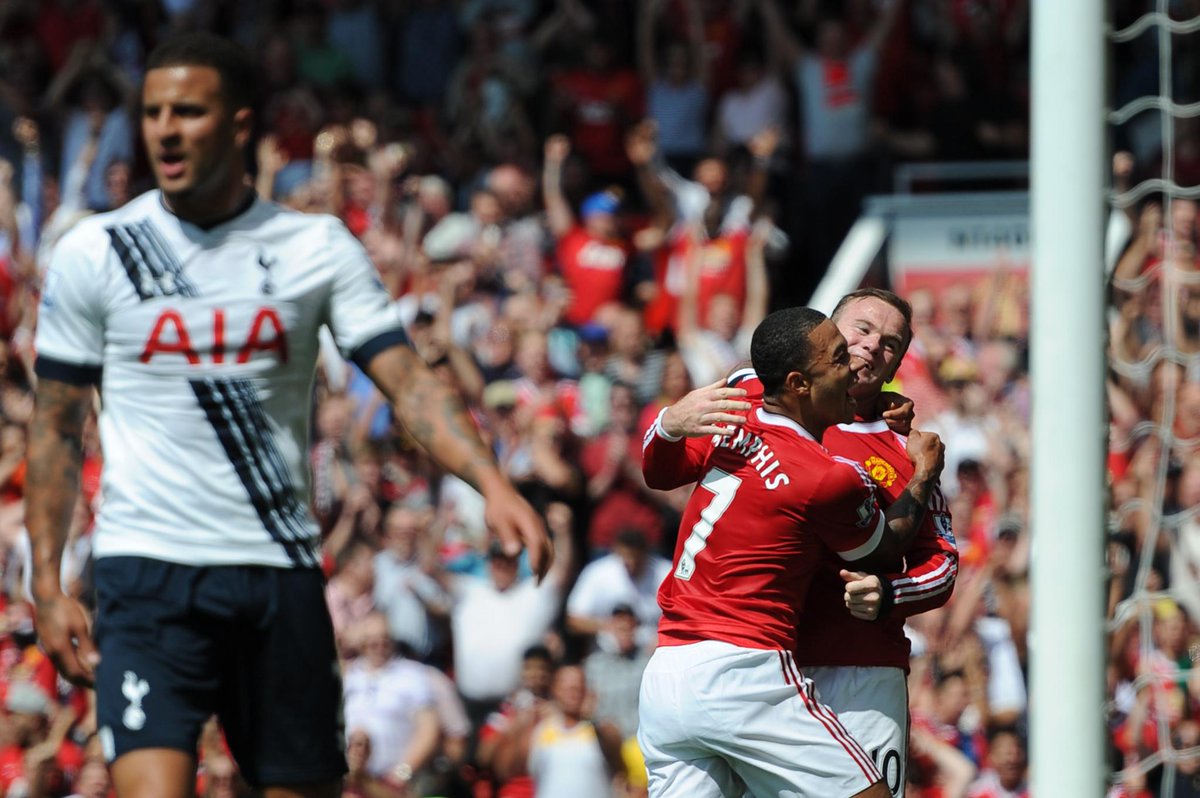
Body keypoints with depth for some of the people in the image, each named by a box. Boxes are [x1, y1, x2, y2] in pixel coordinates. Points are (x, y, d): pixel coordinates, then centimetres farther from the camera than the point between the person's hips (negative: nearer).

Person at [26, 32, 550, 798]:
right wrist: (47, 584, 1)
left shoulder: (317, 247, 4)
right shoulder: (94, 254, 2)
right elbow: (57, 428, 7)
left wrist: (492, 482, -19)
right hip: (149, 571, -2)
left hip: (282, 573, 2)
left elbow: (408, 380, -2)